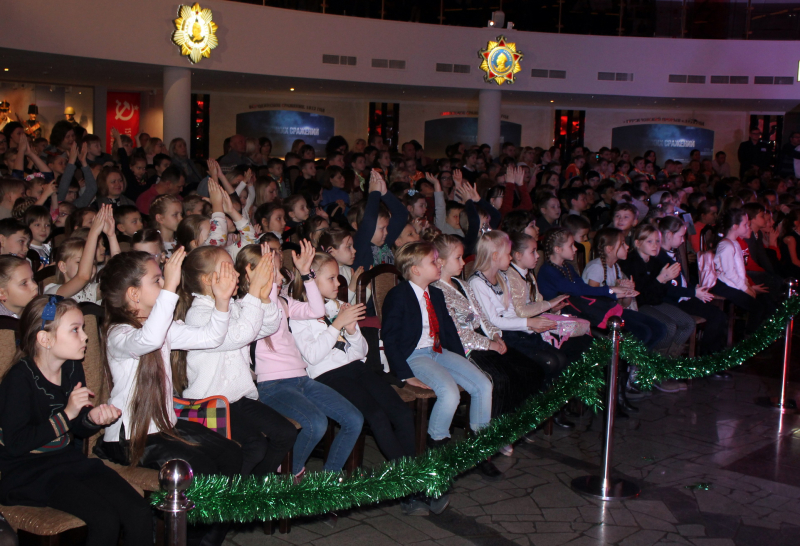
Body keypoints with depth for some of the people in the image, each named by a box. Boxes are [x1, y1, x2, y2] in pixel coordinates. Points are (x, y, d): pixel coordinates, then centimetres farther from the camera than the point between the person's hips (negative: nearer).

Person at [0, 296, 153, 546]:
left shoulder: (72, 369, 4)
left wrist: (94, 418, -9)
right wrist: (66, 415, -23)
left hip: (69, 459, 6)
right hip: (28, 473, -6)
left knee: (140, 514, -15)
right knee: (105, 520, -27)